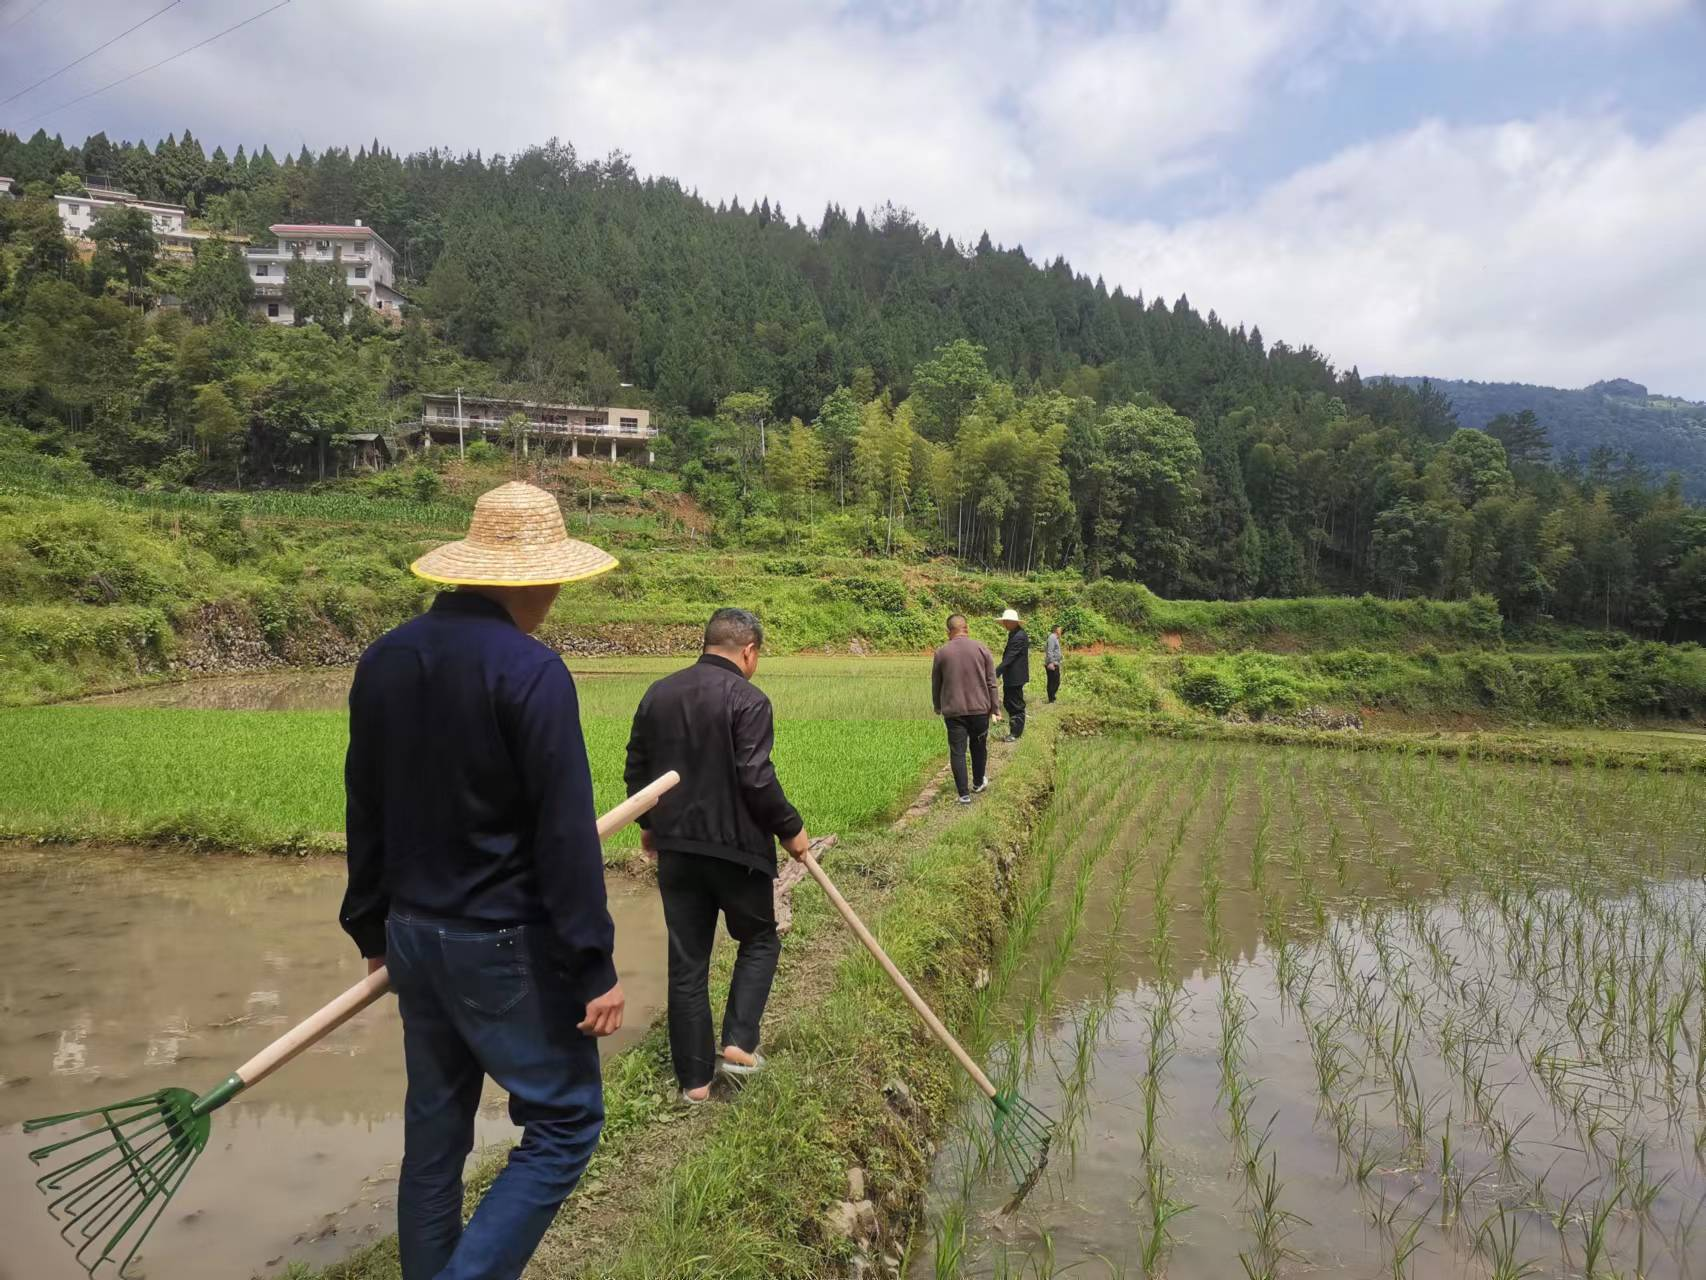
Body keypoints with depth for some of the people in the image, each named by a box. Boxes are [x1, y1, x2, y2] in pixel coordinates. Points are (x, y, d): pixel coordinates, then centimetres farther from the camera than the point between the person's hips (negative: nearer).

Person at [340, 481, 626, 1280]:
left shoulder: (385, 658, 4)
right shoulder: (529, 670, -19)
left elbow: (366, 810, 12)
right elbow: (565, 832, -20)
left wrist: (370, 924, 22)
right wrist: (594, 963, -14)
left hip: (413, 933, 8)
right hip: (505, 944, -8)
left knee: (434, 1130, 20)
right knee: (564, 1125, 6)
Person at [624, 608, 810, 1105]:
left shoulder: (658, 693, 6)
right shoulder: (748, 700, -13)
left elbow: (636, 768, 11)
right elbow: (757, 780, -19)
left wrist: (649, 824, 24)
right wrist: (790, 829, -5)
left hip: (676, 846, 5)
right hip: (735, 845, -5)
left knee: (687, 961, 11)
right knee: (759, 939, 18)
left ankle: (694, 1078, 19)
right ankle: (738, 1044, 9)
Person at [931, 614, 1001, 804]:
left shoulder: (941, 653, -1)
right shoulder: (981, 648, 0)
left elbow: (935, 684, 7)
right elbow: (991, 682, -1)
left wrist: (937, 707, 23)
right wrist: (995, 708, 5)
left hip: (953, 711, -1)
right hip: (980, 709, 1)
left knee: (957, 752, 3)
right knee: (979, 747, 20)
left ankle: (964, 793, 1)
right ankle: (978, 782, 35)